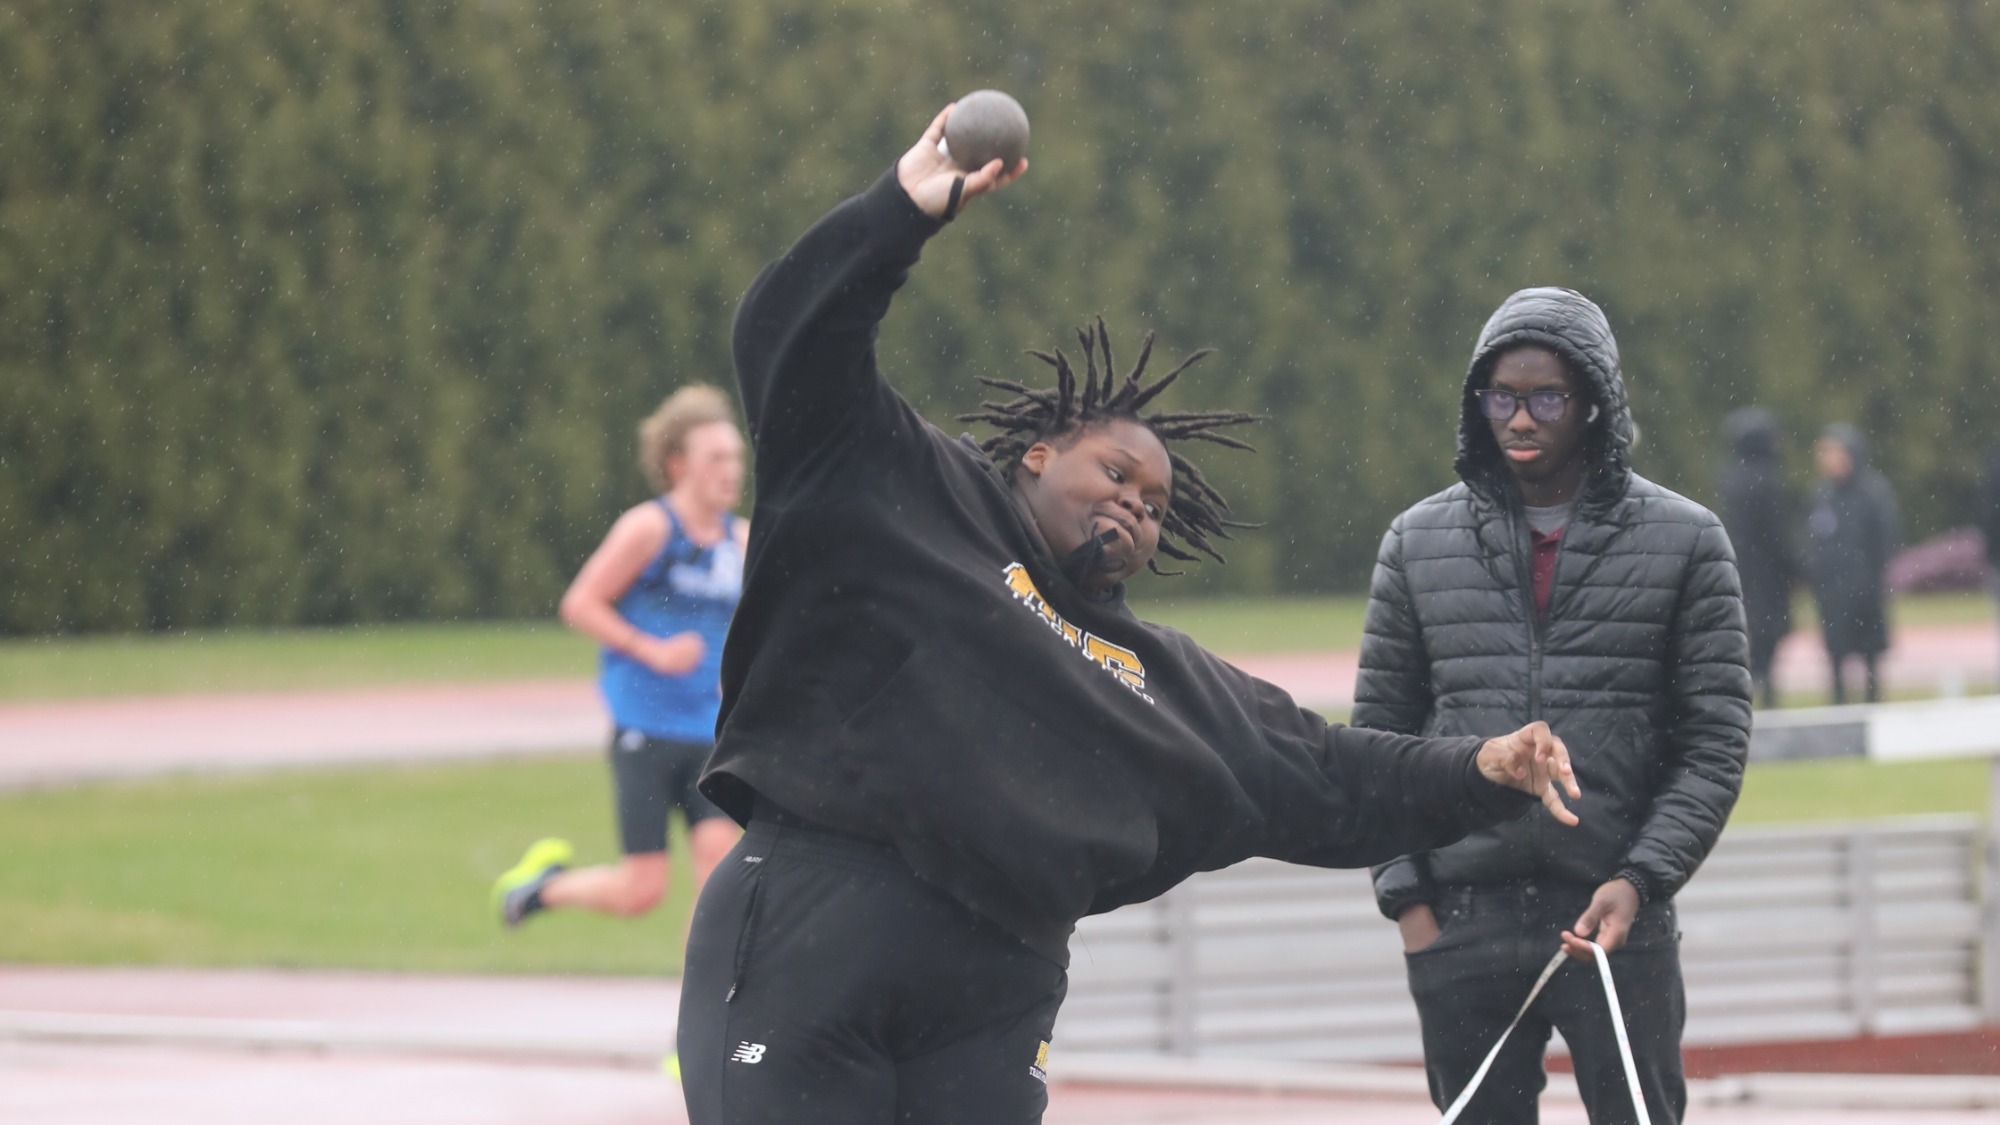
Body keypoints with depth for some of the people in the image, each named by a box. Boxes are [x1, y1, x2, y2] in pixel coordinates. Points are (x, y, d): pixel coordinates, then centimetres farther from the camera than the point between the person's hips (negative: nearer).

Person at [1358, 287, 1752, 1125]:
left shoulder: (1684, 542, 2)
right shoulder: (1420, 543, 8)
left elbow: (1715, 742, 0)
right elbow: (1378, 734, 10)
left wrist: (1640, 879, -11)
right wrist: (1403, 892, 1)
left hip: (1615, 921, -2)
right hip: (1460, 923, 2)